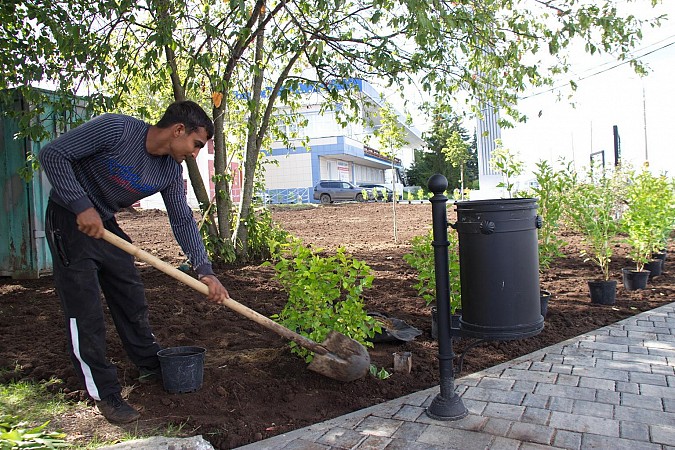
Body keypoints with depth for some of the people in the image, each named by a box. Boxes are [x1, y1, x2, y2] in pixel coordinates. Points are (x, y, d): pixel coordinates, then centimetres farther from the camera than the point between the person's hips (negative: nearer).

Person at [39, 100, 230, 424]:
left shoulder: (171, 170, -7)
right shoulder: (114, 129, -26)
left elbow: (182, 220, -3)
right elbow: (52, 154, -22)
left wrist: (204, 271, -9)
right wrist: (82, 206, -29)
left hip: (105, 224, 7)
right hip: (69, 220, -6)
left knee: (132, 299, 12)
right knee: (84, 310, -5)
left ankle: (151, 365, 30)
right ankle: (104, 394, 7)